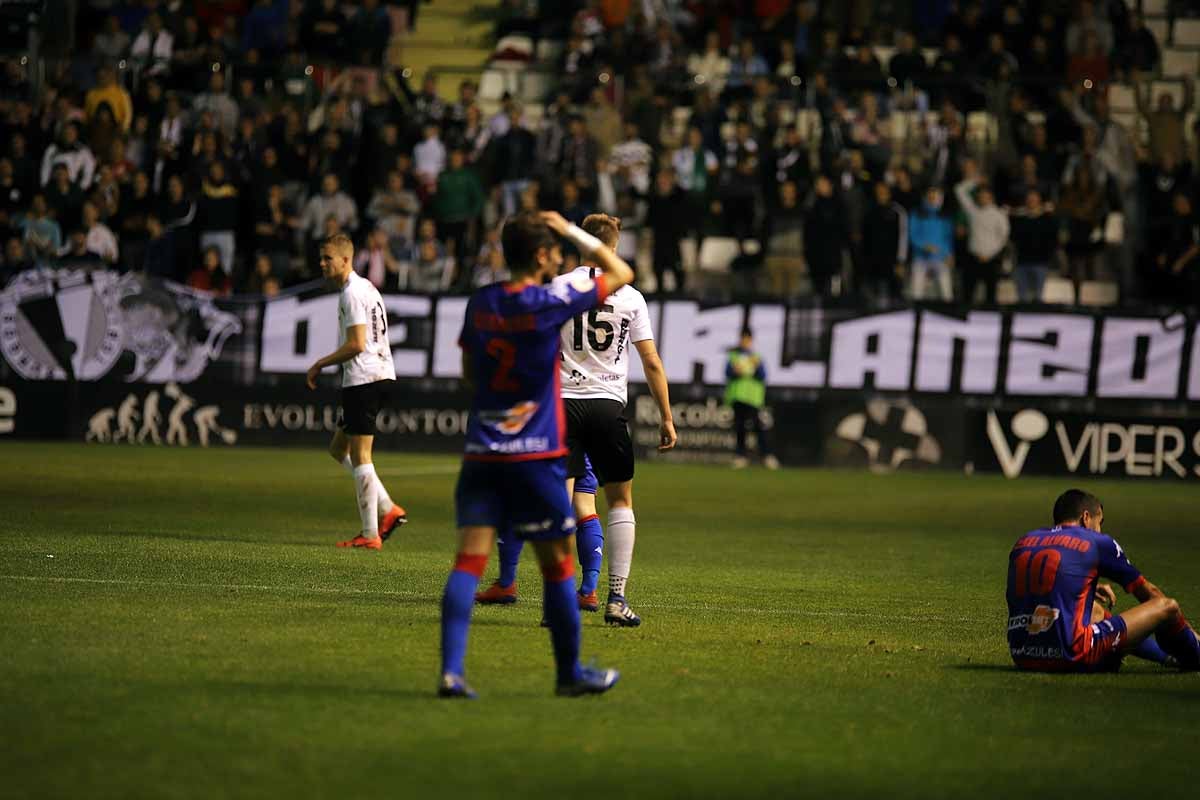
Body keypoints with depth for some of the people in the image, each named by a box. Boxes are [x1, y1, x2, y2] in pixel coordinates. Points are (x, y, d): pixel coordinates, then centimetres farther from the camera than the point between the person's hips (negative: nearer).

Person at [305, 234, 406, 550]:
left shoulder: (352, 293, -14)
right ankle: (388, 510, 10)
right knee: (339, 449, 16)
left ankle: (370, 533, -4)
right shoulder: (368, 288, 18)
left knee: (359, 456, -6)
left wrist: (320, 364, -11)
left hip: (363, 378, -10)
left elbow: (356, 344, -21)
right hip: (381, 374, 10)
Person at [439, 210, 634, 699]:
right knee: (557, 564, 8)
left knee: (469, 559, -3)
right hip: (535, 454, -5)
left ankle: (451, 671, -15)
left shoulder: (480, 304, 7)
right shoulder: (550, 302, -10)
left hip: (480, 453, 5)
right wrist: (575, 232, 8)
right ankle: (570, 673, 17)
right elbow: (620, 274, 2)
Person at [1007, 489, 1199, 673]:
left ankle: (1167, 656, 54)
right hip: (1073, 658, -7)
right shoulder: (1097, 542, 3)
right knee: (1167, 607, 6)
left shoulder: (1022, 542, 15)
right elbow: (1149, 592, 15)